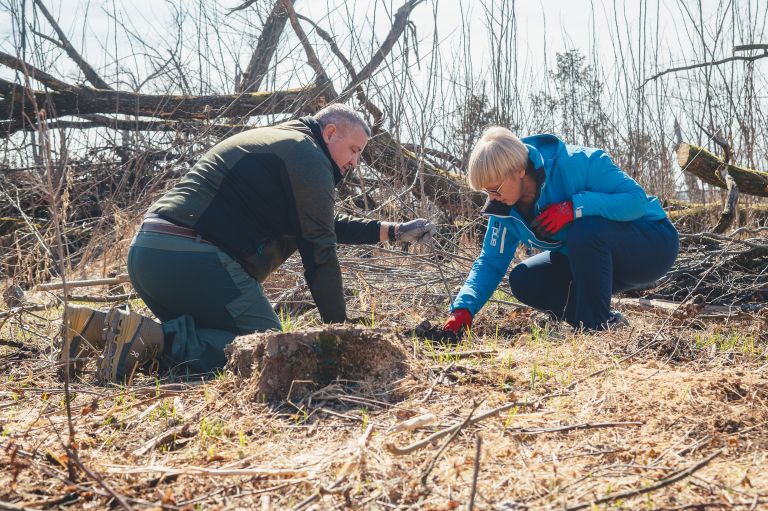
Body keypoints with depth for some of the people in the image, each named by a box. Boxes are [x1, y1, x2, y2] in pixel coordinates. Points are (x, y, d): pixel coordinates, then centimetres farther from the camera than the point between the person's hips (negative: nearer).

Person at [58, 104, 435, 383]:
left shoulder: (275, 141, 29)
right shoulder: (307, 157, -2)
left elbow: (322, 225, 36)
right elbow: (319, 252, -5)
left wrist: (392, 232, 33)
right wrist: (338, 328, 4)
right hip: (193, 257, -10)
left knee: (197, 334, 23)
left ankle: (96, 327, 5)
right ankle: (150, 337, -21)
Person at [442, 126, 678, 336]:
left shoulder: (577, 163, -28)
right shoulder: (505, 206, -8)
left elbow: (637, 199, -30)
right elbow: (490, 262, -4)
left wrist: (575, 207, -40)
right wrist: (463, 307, -19)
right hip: (591, 259, 6)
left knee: (584, 231, -37)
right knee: (523, 282, -13)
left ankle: (597, 324, -20)